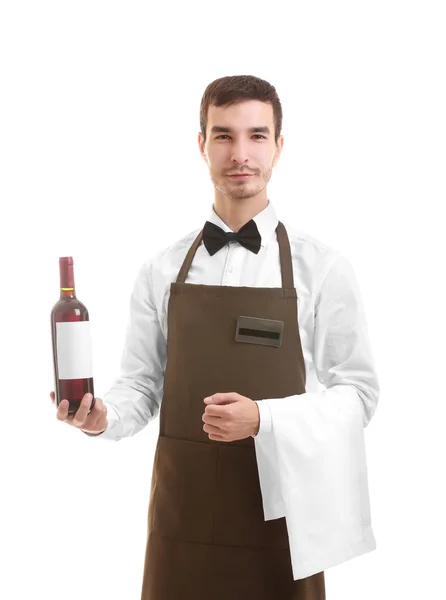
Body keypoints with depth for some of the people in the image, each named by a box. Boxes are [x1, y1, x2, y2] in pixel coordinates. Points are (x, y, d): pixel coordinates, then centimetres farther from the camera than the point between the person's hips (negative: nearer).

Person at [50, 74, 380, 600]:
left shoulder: (322, 269, -5)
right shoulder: (161, 272, 3)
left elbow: (358, 392, -5)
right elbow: (141, 386, 5)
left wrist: (261, 419, -19)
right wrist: (103, 416, -16)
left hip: (277, 517, -1)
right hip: (181, 518, 2)